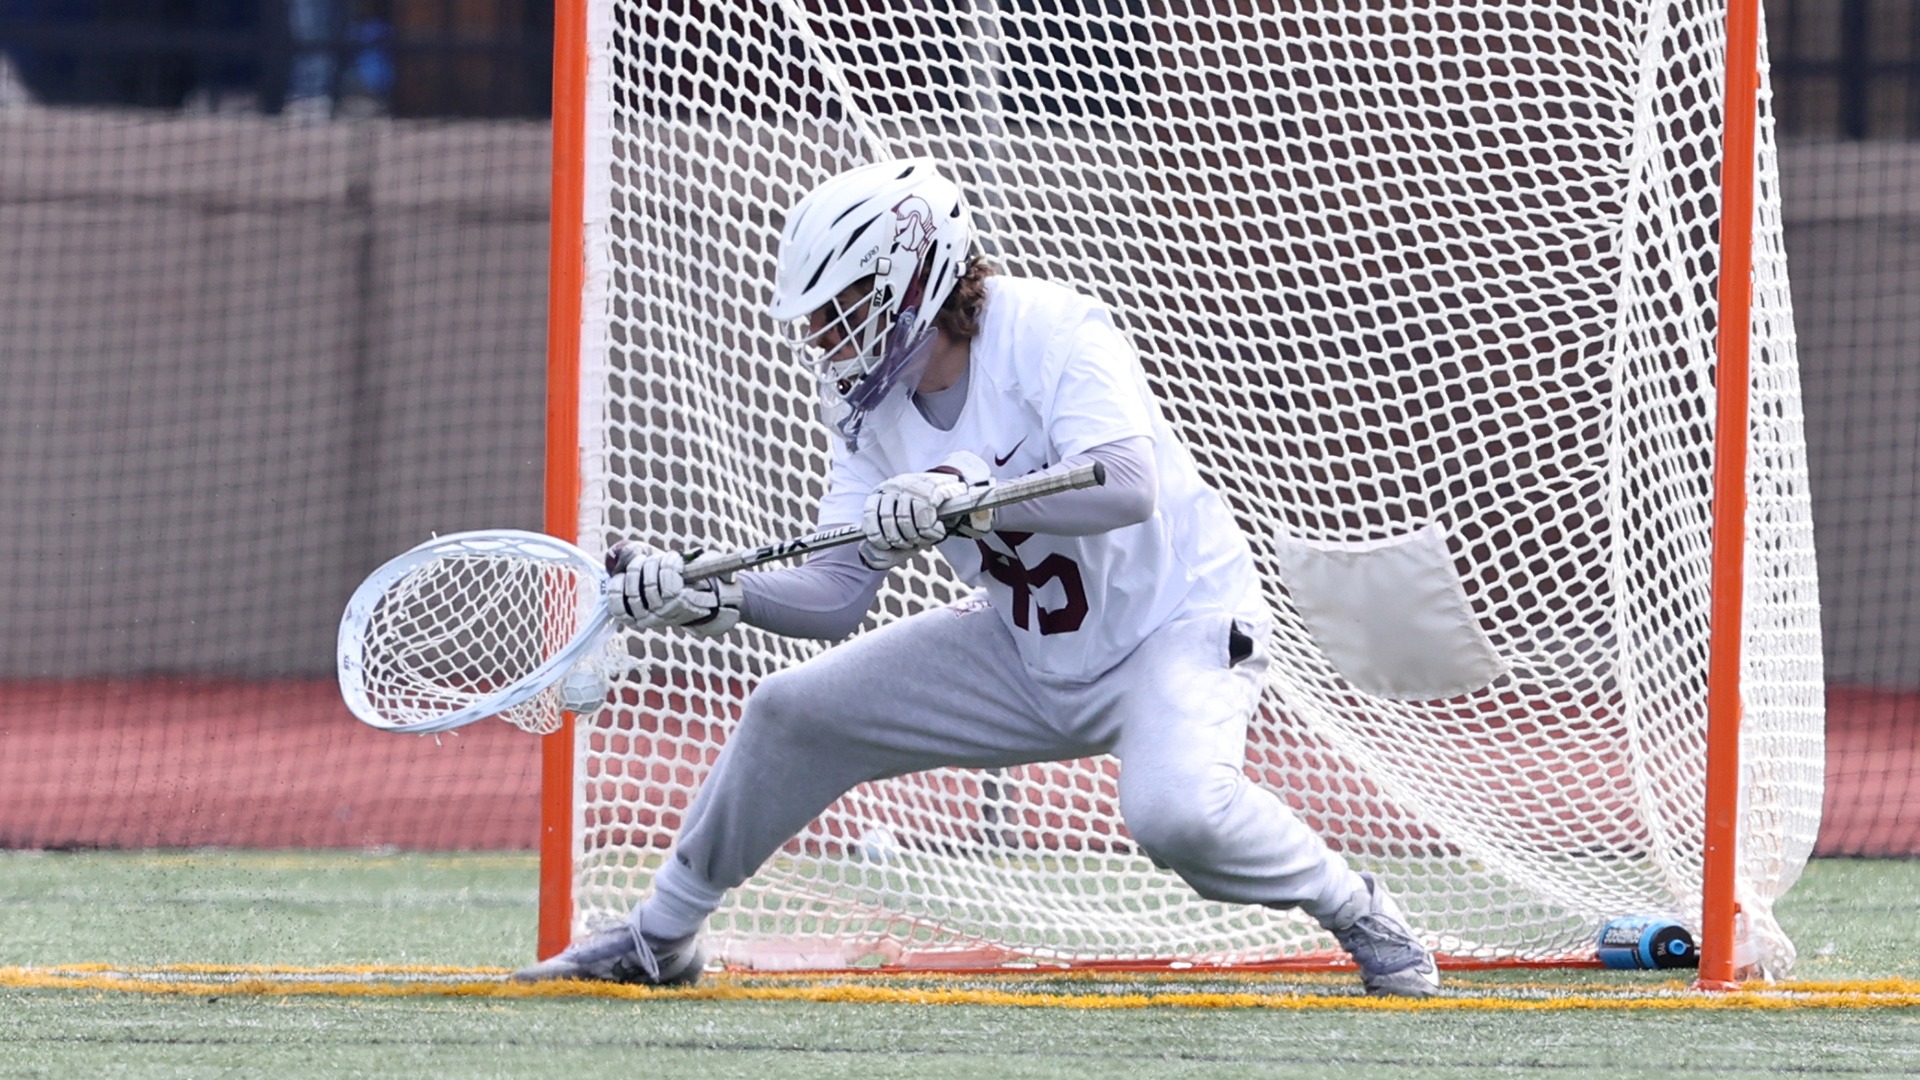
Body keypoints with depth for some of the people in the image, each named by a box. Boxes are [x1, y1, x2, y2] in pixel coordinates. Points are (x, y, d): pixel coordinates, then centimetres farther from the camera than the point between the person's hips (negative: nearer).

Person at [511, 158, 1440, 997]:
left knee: (1174, 810, -37)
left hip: (1177, 624, -7)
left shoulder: (1051, 333, -24)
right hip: (1027, 649, 7)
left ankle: (1363, 917, -11)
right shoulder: (873, 406, -2)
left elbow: (1127, 486, -40)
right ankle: (660, 939, 22)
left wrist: (968, 493, -49)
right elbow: (837, 592, -4)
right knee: (792, 713, 3)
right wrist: (704, 595, -20)